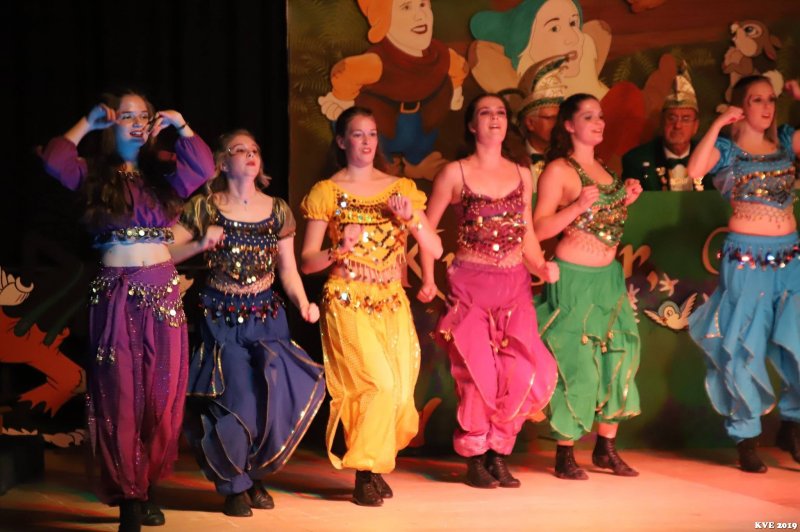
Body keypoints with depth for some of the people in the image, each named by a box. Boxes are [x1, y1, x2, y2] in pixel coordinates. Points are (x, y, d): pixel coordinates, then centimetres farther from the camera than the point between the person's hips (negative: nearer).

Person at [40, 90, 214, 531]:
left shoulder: (162, 174, 12)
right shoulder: (94, 174, 4)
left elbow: (203, 168, 0)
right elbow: (54, 162, -13)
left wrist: (180, 125, -1)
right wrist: (87, 124, -4)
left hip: (163, 290, 3)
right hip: (115, 294, -3)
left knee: (162, 395, 3)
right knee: (120, 394, -3)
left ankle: (145, 487, 15)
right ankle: (128, 496, 0)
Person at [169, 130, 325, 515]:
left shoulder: (277, 210, 7)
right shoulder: (204, 208, -2)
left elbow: (287, 269, 10)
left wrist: (303, 304, -5)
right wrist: (200, 244, -17)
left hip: (267, 315, 3)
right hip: (222, 318, -2)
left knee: (273, 395, -10)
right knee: (233, 398, -8)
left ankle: (256, 476, 15)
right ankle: (234, 486, 14)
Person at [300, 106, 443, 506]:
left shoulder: (401, 188, 11)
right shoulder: (327, 192, 1)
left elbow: (435, 249, 5)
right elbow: (307, 262, -1)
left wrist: (411, 217, -11)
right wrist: (339, 251, -20)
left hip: (392, 303, 4)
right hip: (348, 303, -4)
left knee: (399, 390, -2)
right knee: (380, 384, -18)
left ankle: (376, 465, 23)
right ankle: (366, 473, -1)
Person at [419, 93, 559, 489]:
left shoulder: (522, 175, 11)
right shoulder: (455, 173, 0)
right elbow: (427, 226, 3)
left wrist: (541, 265, -1)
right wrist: (428, 280, -3)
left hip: (515, 285, 3)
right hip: (470, 284, -3)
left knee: (522, 373, -7)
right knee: (479, 374, -5)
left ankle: (499, 453, 12)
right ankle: (475, 458, 14)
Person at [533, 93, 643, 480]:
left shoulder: (605, 169, 14)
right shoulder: (558, 170, -8)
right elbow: (539, 229, -13)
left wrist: (626, 201, 7)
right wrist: (578, 205, -23)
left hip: (609, 276, 7)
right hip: (574, 277, -7)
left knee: (616, 358, 7)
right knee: (575, 362, -5)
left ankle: (606, 448, 17)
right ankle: (564, 455, 5)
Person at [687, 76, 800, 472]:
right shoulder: (727, 148, -1)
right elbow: (695, 170, -20)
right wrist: (718, 125, -16)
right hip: (746, 258, -4)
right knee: (744, 350, 2)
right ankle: (746, 439, 14)